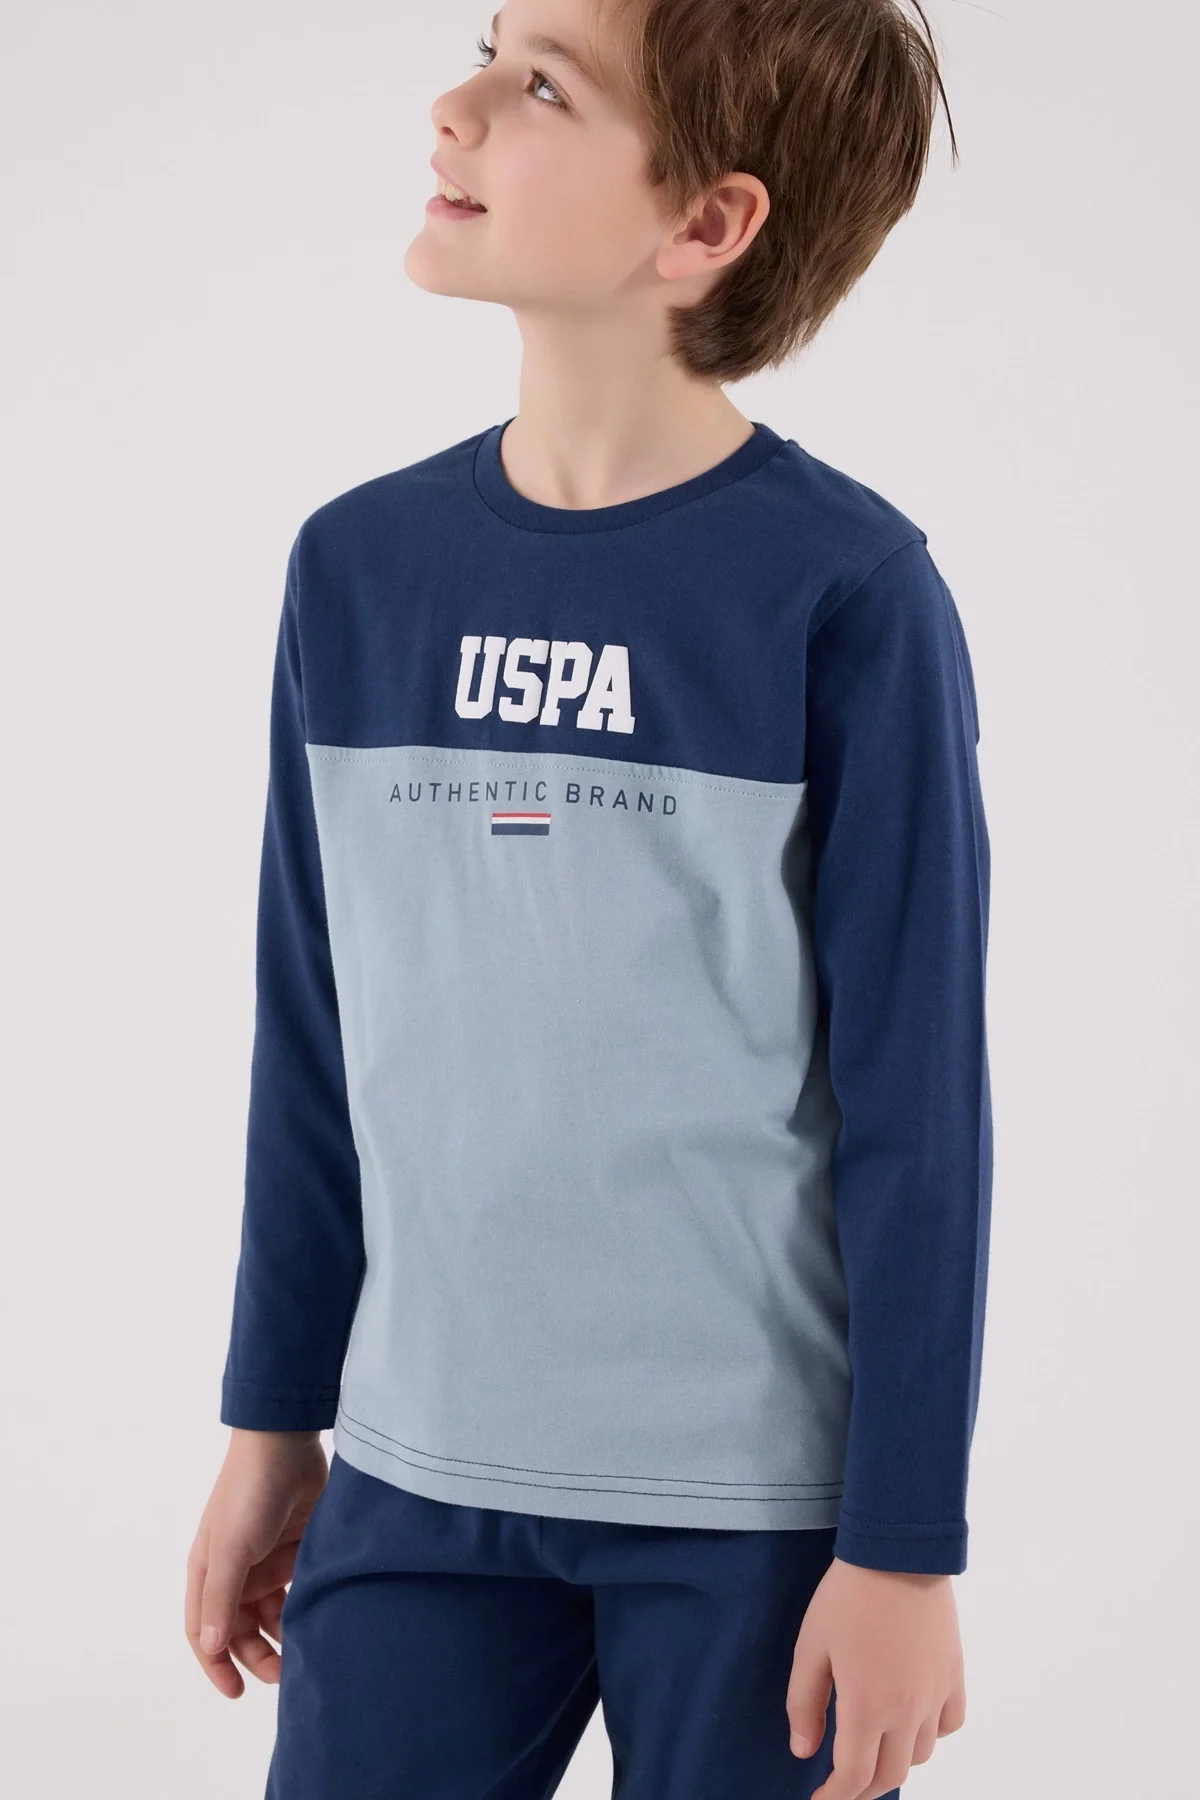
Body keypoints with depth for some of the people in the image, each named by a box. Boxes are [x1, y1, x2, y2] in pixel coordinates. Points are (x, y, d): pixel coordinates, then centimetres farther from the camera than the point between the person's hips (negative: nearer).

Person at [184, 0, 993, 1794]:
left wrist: (903, 1548, -8)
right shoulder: (361, 568, 2)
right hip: (417, 1481, 4)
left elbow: (920, 1103, -9)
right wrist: (272, 1430, 12)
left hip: (760, 1510, -3)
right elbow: (314, 1046, 9)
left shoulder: (842, 594, -11)